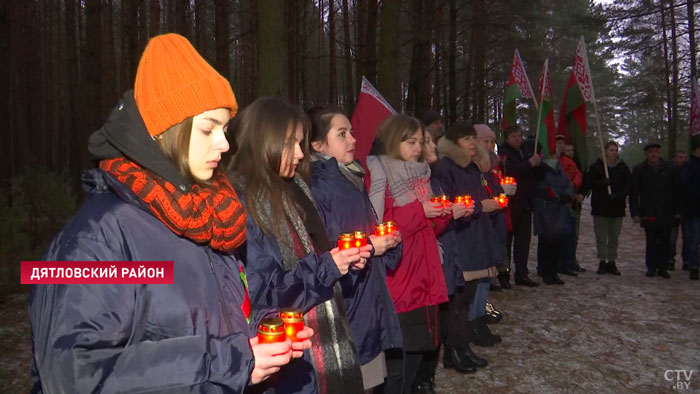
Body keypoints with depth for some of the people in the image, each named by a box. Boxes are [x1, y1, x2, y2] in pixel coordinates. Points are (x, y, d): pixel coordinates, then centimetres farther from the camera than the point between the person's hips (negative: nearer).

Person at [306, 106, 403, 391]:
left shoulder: (351, 179, 12)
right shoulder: (315, 187, -15)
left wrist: (386, 240, 3)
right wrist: (367, 247, -16)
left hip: (368, 303, 8)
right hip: (341, 311, -8)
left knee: (367, 379, 16)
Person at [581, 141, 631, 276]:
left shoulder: (623, 168, 7)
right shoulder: (596, 167, 2)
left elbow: (628, 186, 4)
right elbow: (587, 183, -3)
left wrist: (617, 195, -13)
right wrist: (602, 183, -19)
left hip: (617, 208, 2)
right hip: (600, 208, -2)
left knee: (614, 238, 7)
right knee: (601, 237, 2)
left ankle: (612, 262, 16)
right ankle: (602, 262, 10)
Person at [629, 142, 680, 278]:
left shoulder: (669, 169, 5)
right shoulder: (639, 170, 1)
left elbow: (676, 191, 7)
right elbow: (633, 194, -1)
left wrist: (677, 210, 3)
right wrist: (635, 213, -7)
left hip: (666, 214, 1)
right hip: (648, 214, -1)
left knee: (664, 242, 6)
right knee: (651, 242, 5)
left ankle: (662, 267, 14)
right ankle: (651, 267, 14)